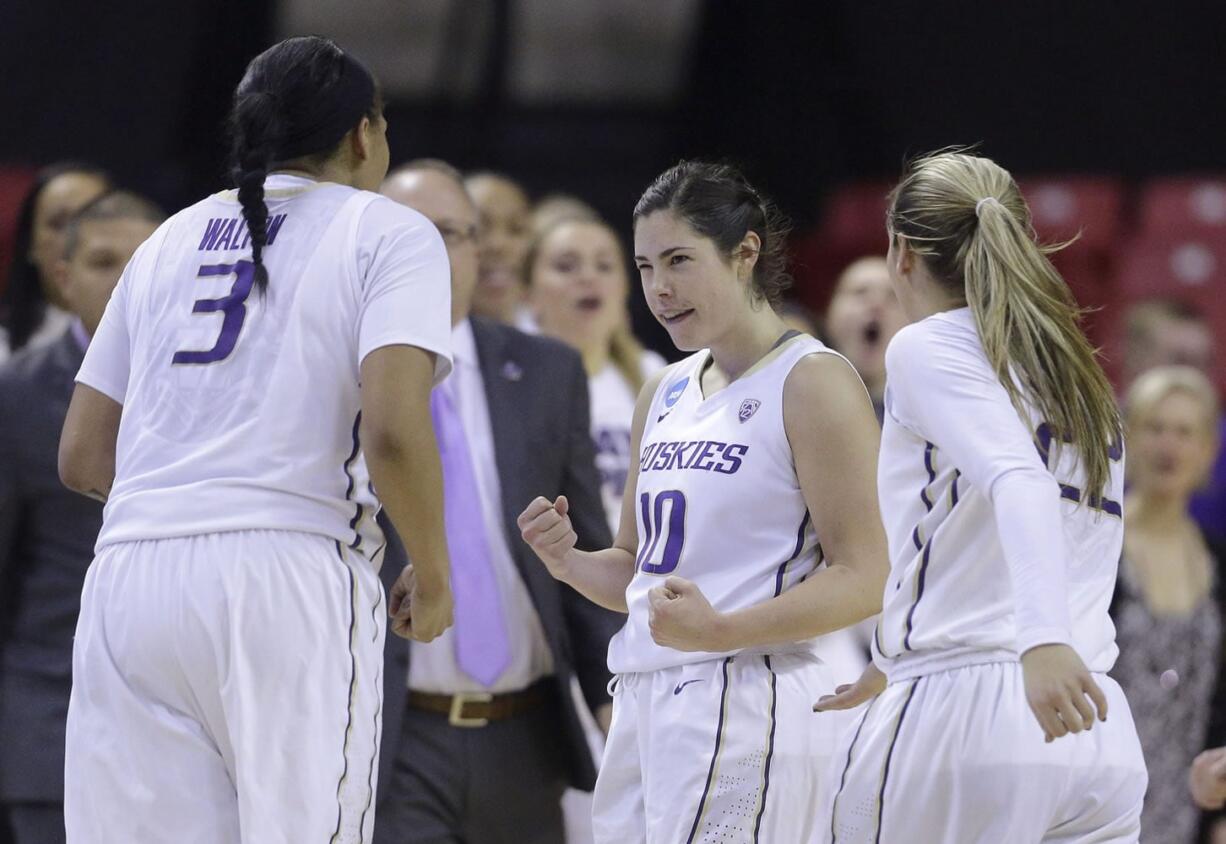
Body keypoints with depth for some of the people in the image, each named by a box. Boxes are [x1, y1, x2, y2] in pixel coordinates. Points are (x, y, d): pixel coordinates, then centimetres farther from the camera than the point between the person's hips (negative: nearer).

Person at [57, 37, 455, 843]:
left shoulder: (171, 238, 21)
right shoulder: (388, 232, 6)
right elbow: (392, 430, -10)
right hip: (286, 574, -5)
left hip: (128, 576, 5)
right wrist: (432, 578, 4)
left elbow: (83, 457, 20)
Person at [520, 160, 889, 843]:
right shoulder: (665, 394, 19)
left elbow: (863, 580, -13)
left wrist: (721, 630, -24)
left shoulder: (813, 382, -6)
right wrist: (571, 563, 4)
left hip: (745, 703, -8)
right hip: (644, 703, 8)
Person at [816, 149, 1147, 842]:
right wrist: (893, 662, 46)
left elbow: (1020, 482, -19)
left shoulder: (930, 349, 0)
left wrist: (1044, 640, -35)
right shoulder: (1087, 380, 23)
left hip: (964, 719, -6)